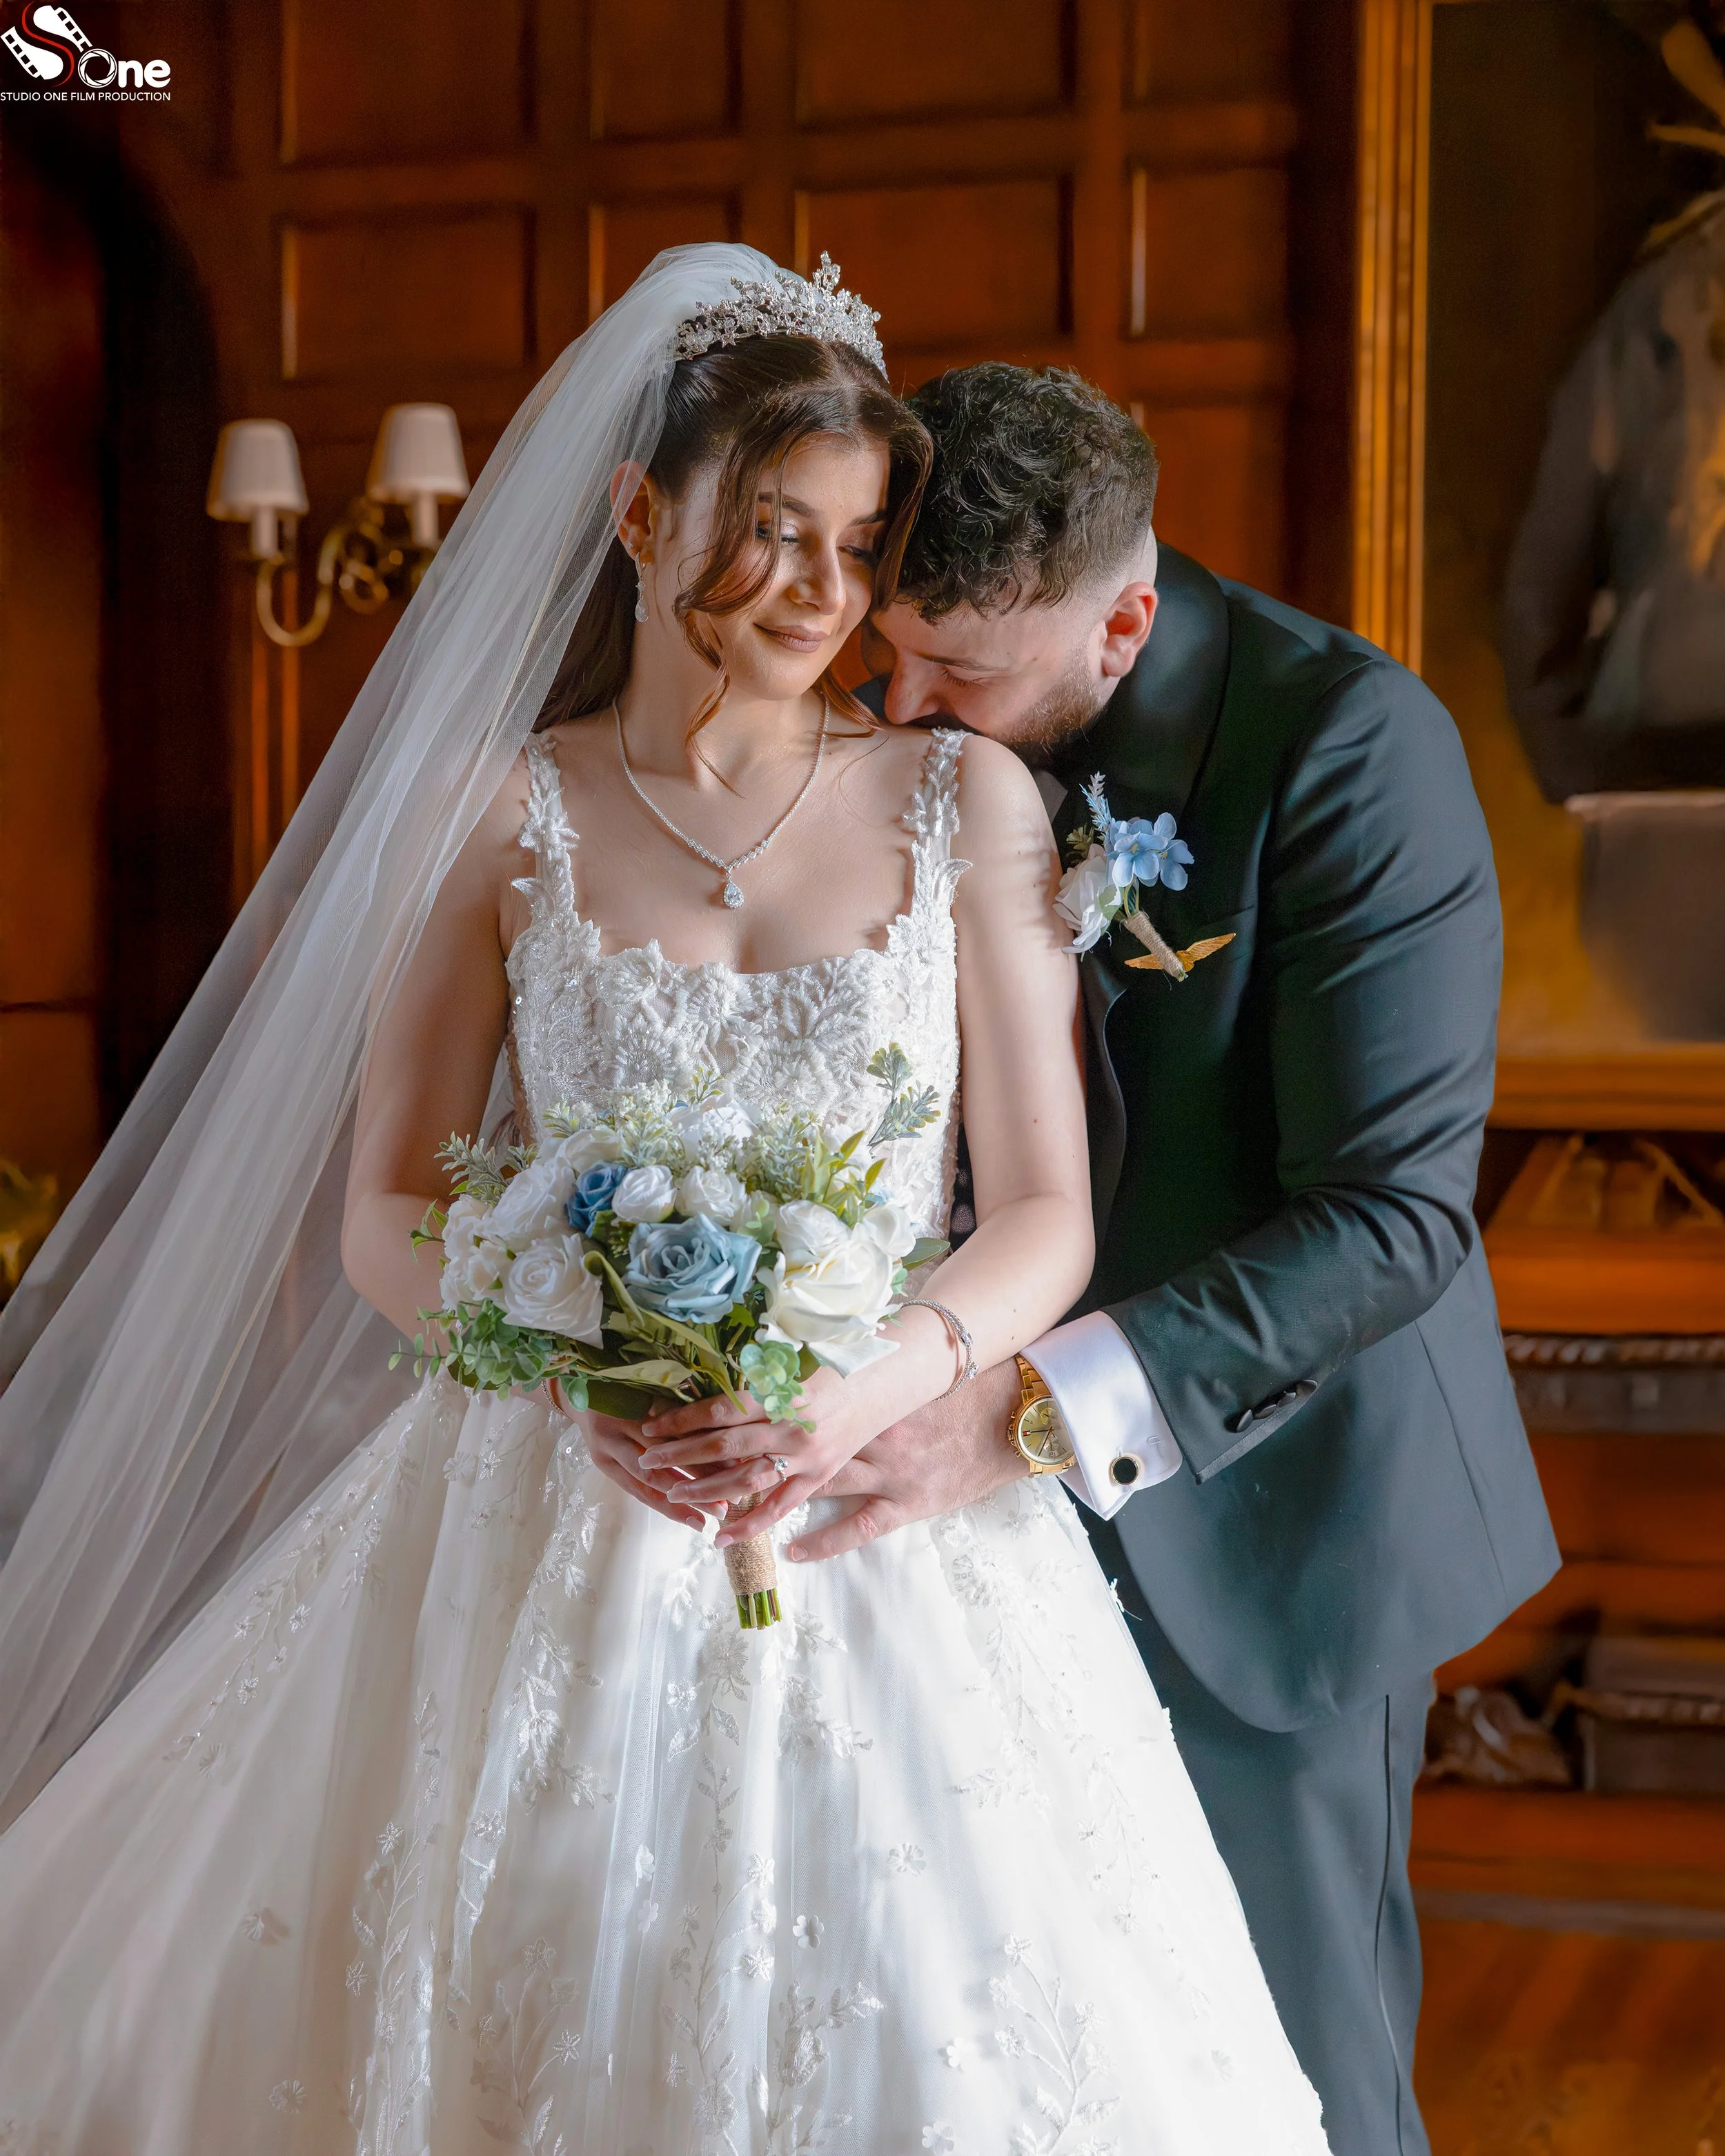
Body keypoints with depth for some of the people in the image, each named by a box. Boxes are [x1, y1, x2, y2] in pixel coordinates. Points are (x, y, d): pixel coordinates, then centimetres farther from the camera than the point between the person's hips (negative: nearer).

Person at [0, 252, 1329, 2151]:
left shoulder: (968, 802, 2)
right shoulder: (501, 811, 1)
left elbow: (1045, 1210, 1)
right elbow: (383, 1212, 1)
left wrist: (880, 1387, -18)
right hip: (561, 1528, 0)